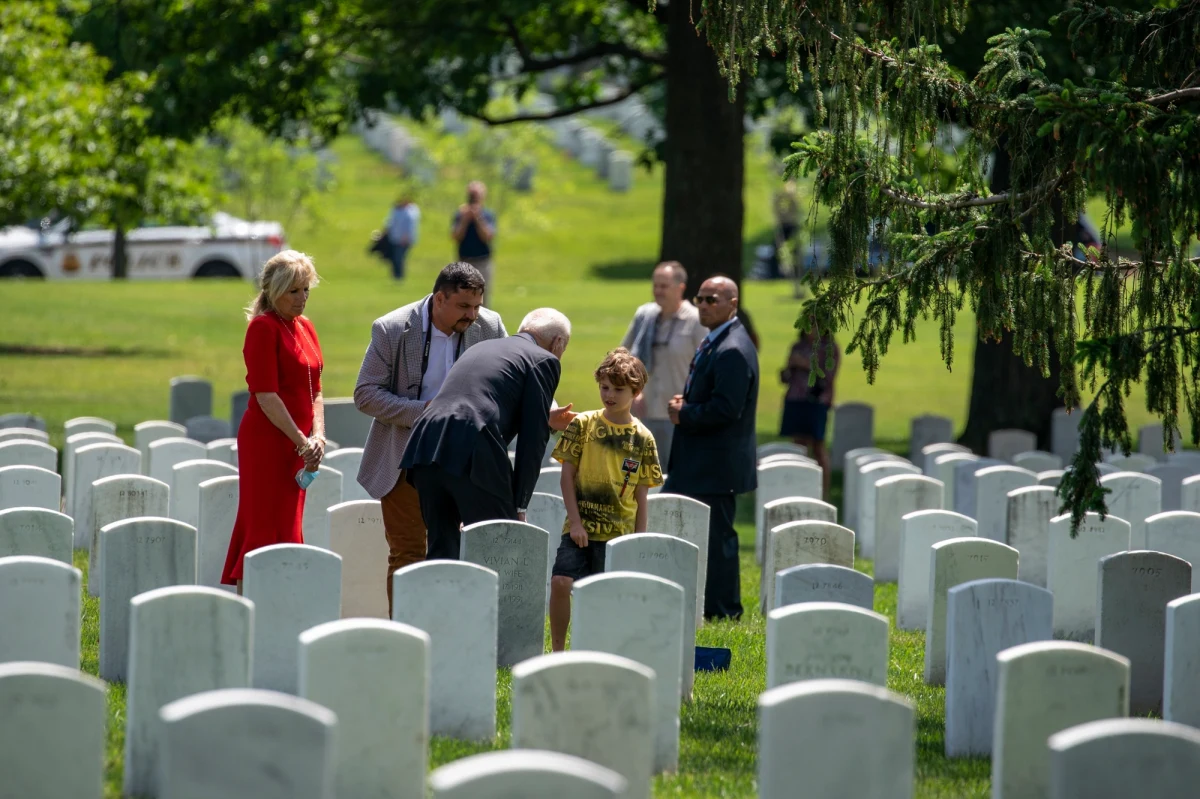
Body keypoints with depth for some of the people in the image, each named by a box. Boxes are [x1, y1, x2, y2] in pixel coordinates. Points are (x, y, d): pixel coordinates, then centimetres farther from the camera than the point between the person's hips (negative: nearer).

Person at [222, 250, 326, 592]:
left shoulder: (304, 327, 14)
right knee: (266, 529, -9)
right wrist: (301, 441, -17)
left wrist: (317, 436, -1)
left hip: (296, 444, 8)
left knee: (285, 528, 10)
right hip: (266, 439, -8)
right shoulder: (263, 327, -11)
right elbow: (265, 394, -16)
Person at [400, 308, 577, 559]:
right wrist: (519, 506, 6)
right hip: (472, 455, -7)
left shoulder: (480, 348, 31)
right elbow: (532, 440, 3)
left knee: (441, 548, 13)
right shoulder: (544, 361, 9)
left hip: (426, 445, 7)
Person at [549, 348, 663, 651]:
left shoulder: (642, 438, 2)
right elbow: (567, 475, 1)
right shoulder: (582, 425, 2)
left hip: (618, 532, 0)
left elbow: (641, 495, 6)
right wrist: (575, 522, -7)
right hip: (580, 528, 0)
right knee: (560, 583, -14)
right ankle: (557, 652, -2)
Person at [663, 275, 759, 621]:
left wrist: (684, 415, -13)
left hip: (716, 464, -11)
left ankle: (723, 608, 6)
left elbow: (726, 409, -26)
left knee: (716, 537, -3)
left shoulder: (733, 351, -20)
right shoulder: (713, 343, 14)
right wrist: (684, 403, 4)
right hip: (694, 463, 11)